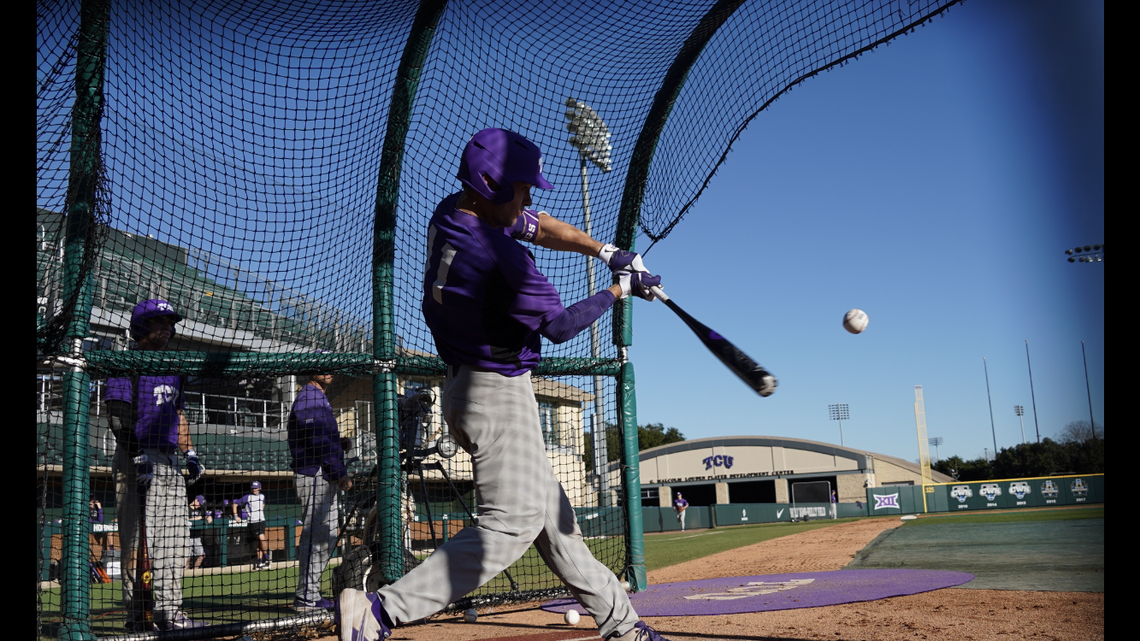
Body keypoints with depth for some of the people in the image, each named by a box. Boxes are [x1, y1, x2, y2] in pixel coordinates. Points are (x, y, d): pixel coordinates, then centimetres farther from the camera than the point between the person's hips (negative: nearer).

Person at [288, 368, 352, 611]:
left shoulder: (319, 399, 23)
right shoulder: (308, 398, -10)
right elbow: (319, 441, -18)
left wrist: (340, 443, 5)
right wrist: (340, 473, -16)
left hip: (325, 477, 11)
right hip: (314, 475, -11)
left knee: (327, 535, 13)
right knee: (315, 535, -9)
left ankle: (311, 594, 18)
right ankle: (306, 598, -6)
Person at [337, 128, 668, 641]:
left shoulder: (452, 213, 5)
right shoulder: (499, 254, -25)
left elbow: (539, 227, 17)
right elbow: (559, 326, -15)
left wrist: (607, 252, 7)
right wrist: (619, 290, -1)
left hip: (470, 385, 11)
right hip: (497, 392, -11)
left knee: (549, 510, 14)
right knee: (513, 521, -16)